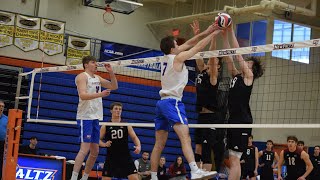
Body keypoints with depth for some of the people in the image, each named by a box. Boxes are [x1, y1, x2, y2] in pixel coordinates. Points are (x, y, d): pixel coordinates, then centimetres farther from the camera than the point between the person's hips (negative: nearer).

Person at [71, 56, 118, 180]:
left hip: (95, 118, 8)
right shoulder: (82, 76, -6)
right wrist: (100, 94, -32)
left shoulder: (97, 78, 18)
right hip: (85, 117, -8)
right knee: (85, 149, -17)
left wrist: (111, 72, 7)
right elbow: (83, 95, -20)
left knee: (95, 151, 9)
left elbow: (114, 86, 21)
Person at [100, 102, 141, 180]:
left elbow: (134, 137, 6)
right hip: (111, 158, -1)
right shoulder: (105, 126, 4)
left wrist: (138, 146, -14)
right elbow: (99, 140, 7)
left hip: (125, 157, 1)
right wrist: (104, 144, -15)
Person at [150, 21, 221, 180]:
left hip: (162, 102, 9)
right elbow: (198, 47, 0)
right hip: (172, 102, -9)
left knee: (159, 144, 9)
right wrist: (213, 34, 11)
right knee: (185, 137, -24)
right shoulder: (178, 58, -6)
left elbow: (188, 44, 22)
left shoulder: (166, 58, 15)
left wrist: (204, 33, 21)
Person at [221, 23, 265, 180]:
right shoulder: (236, 76, 17)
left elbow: (238, 54, -6)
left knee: (234, 159, -13)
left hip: (243, 121, -8)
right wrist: (224, 36, 8)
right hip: (233, 120, 8)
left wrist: (231, 32, -4)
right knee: (233, 160, 7)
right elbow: (228, 57, 14)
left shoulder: (249, 76, -2)